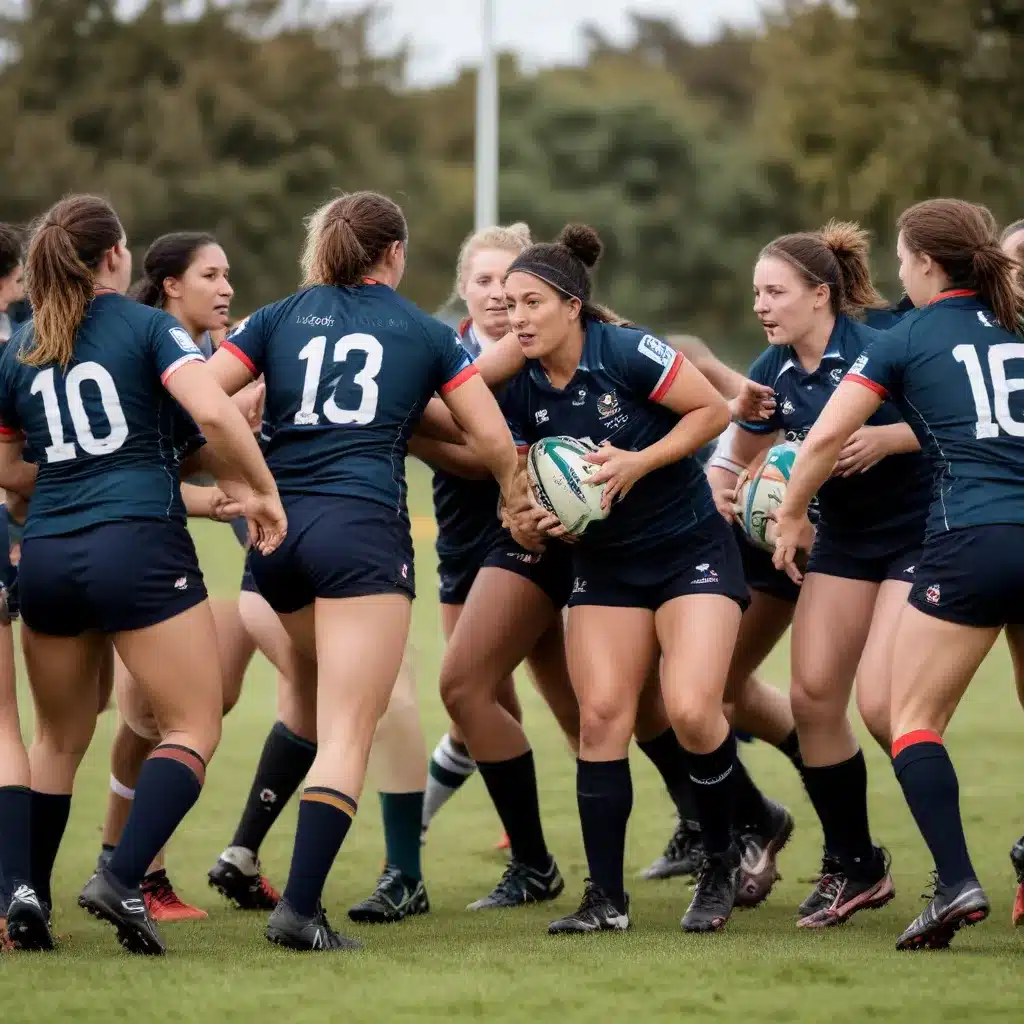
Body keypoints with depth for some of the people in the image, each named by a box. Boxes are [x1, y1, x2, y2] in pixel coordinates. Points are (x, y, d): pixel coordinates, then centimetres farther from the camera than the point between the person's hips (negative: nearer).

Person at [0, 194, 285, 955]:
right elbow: (213, 411, -16)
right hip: (138, 547, -5)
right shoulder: (148, 328, -1)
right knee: (194, 728, 2)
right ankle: (122, 880, -15)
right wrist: (262, 490, -4)